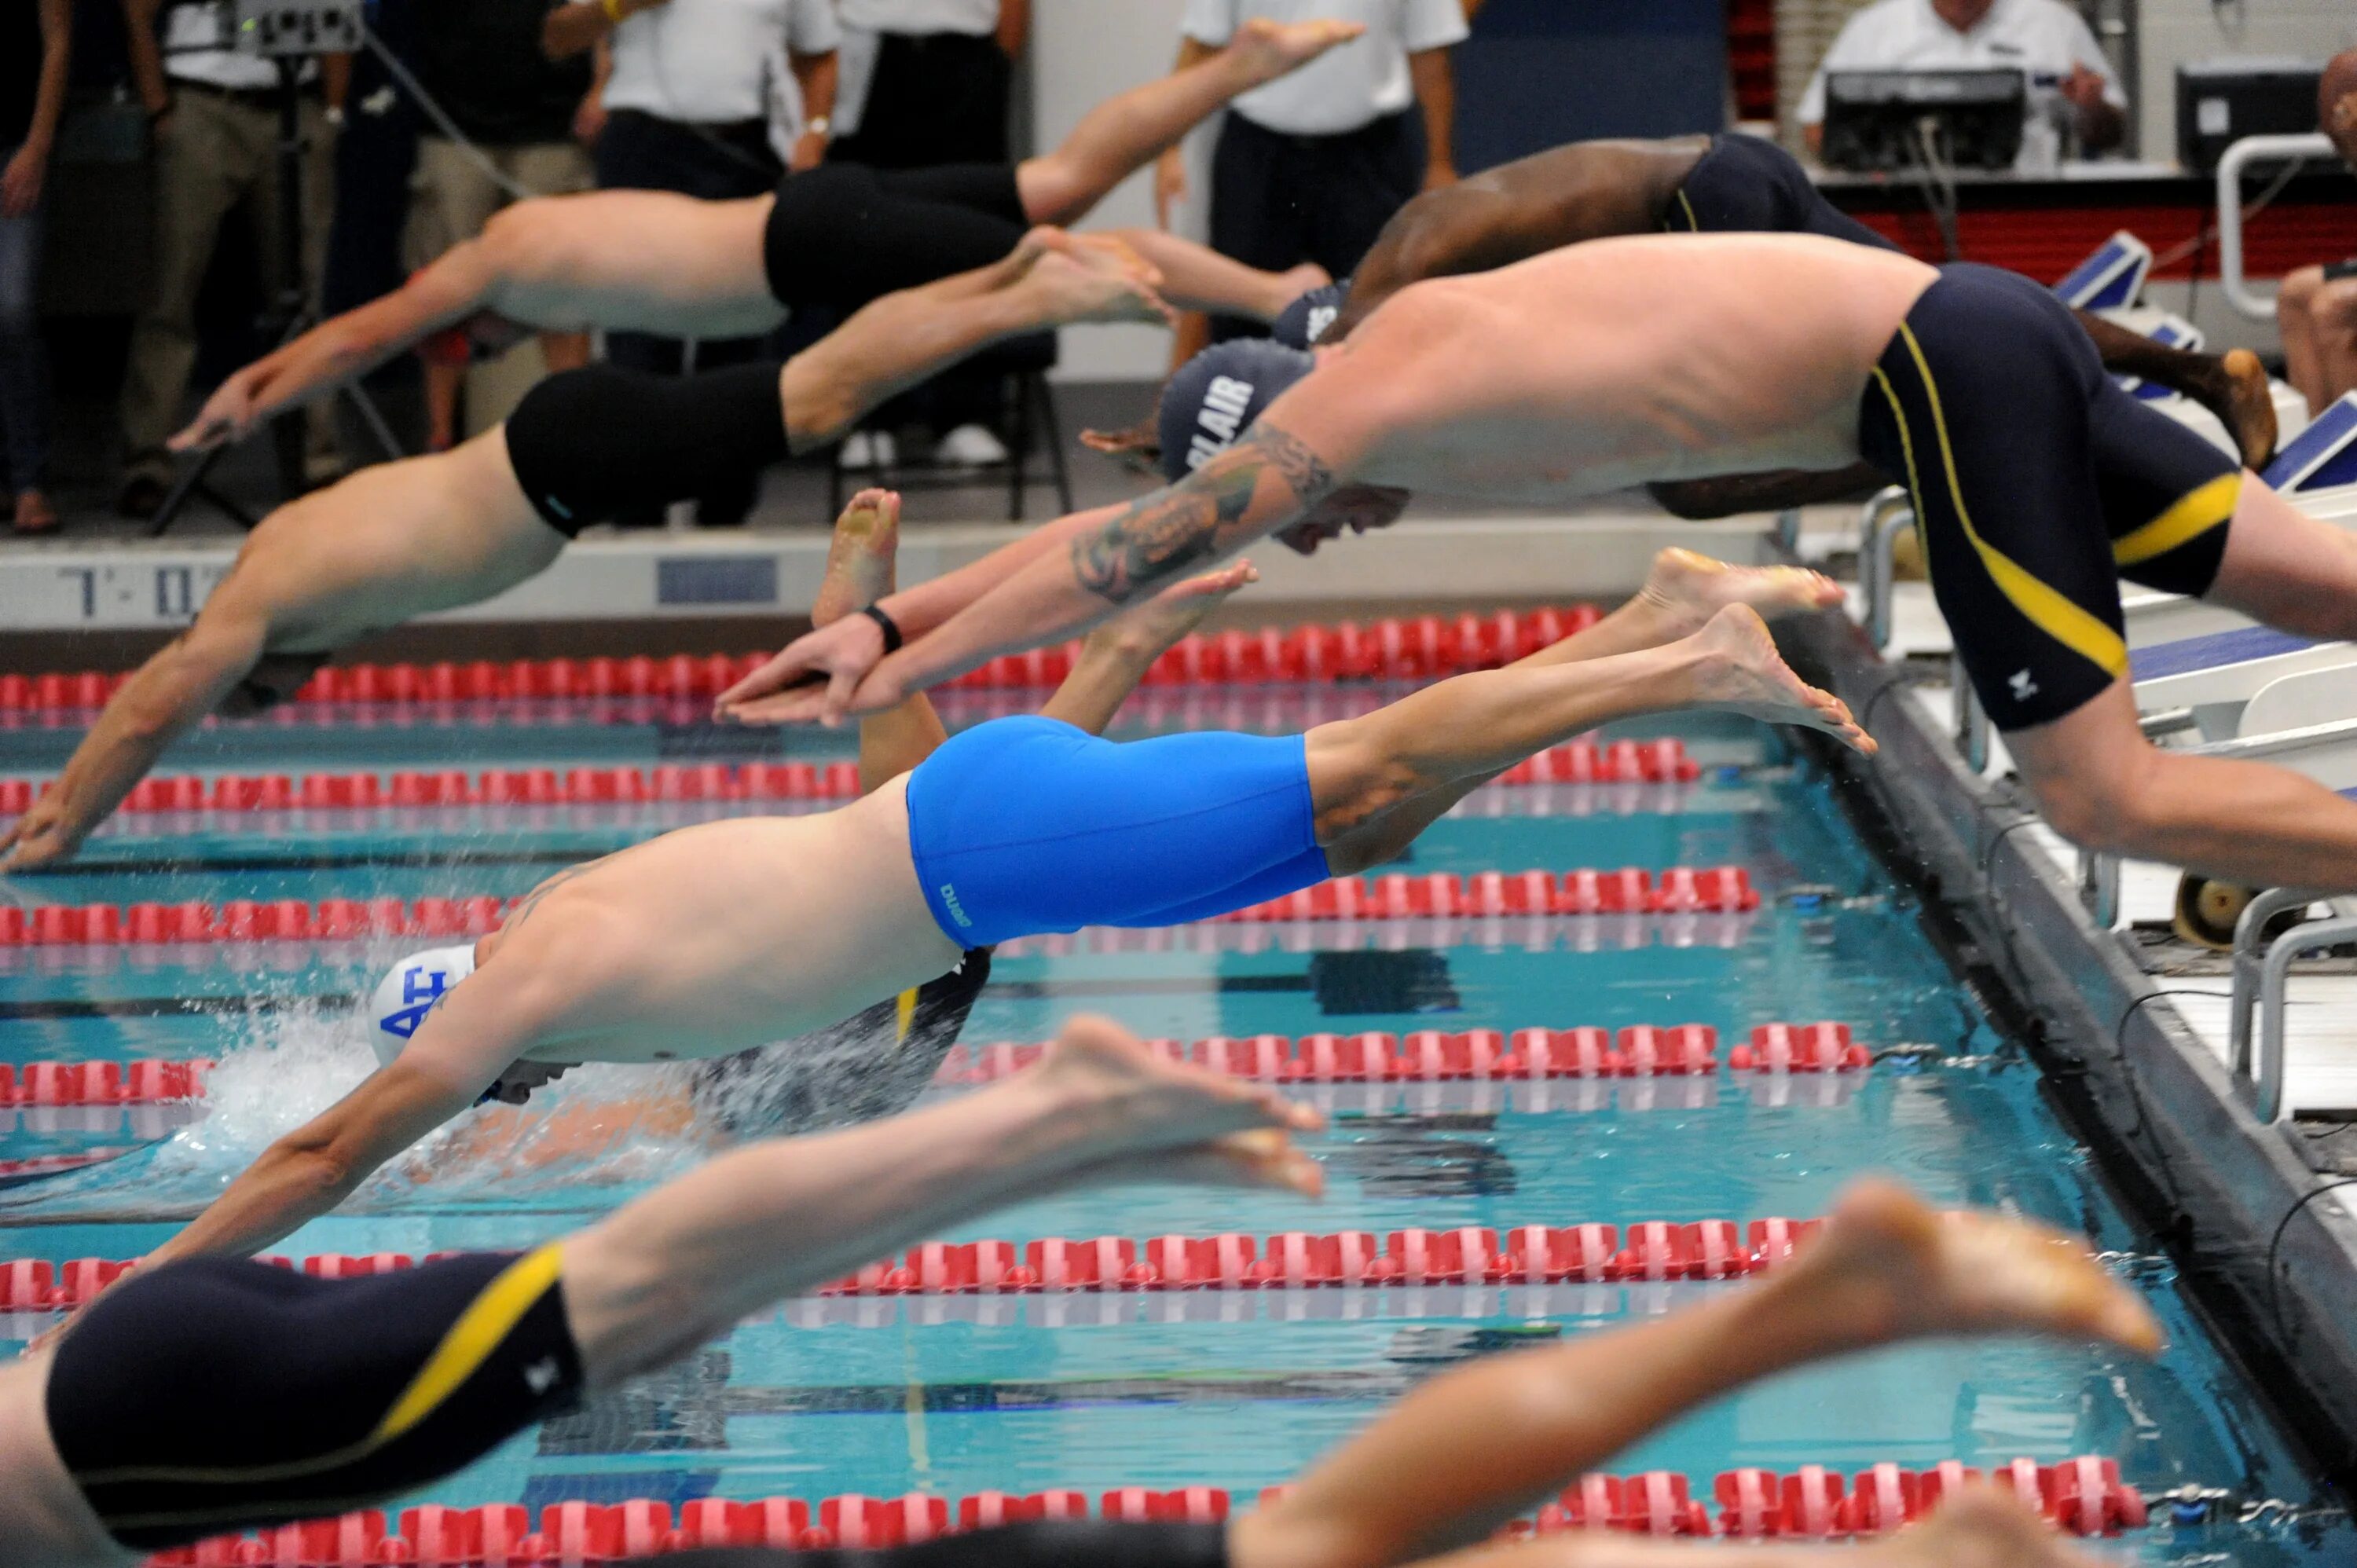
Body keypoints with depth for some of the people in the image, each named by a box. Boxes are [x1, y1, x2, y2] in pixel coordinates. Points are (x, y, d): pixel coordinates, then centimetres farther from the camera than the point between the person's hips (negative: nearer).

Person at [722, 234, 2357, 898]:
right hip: (1965, 339, 9)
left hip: (1946, 368, -9)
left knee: (2107, 796, -11)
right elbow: (1140, 520, 21)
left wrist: (900, 670, -2)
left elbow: (1145, 547, -8)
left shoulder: (1357, 403, -12)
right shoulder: (1407, 390, 15)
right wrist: (892, 618, 21)